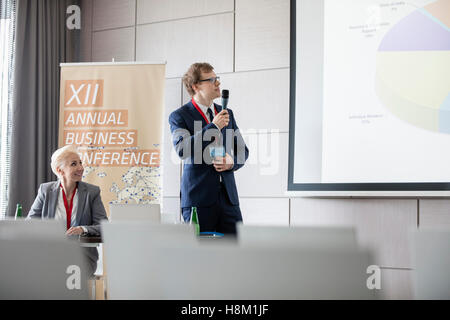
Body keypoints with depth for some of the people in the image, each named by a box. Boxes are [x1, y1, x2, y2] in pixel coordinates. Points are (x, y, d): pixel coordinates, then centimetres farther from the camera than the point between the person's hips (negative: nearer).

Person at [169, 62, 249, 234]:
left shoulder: (227, 114, 17)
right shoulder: (179, 116, 0)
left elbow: (242, 150, 21)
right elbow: (182, 149, -18)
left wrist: (232, 162, -2)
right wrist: (213, 126, -16)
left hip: (228, 197, 5)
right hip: (198, 198, -5)